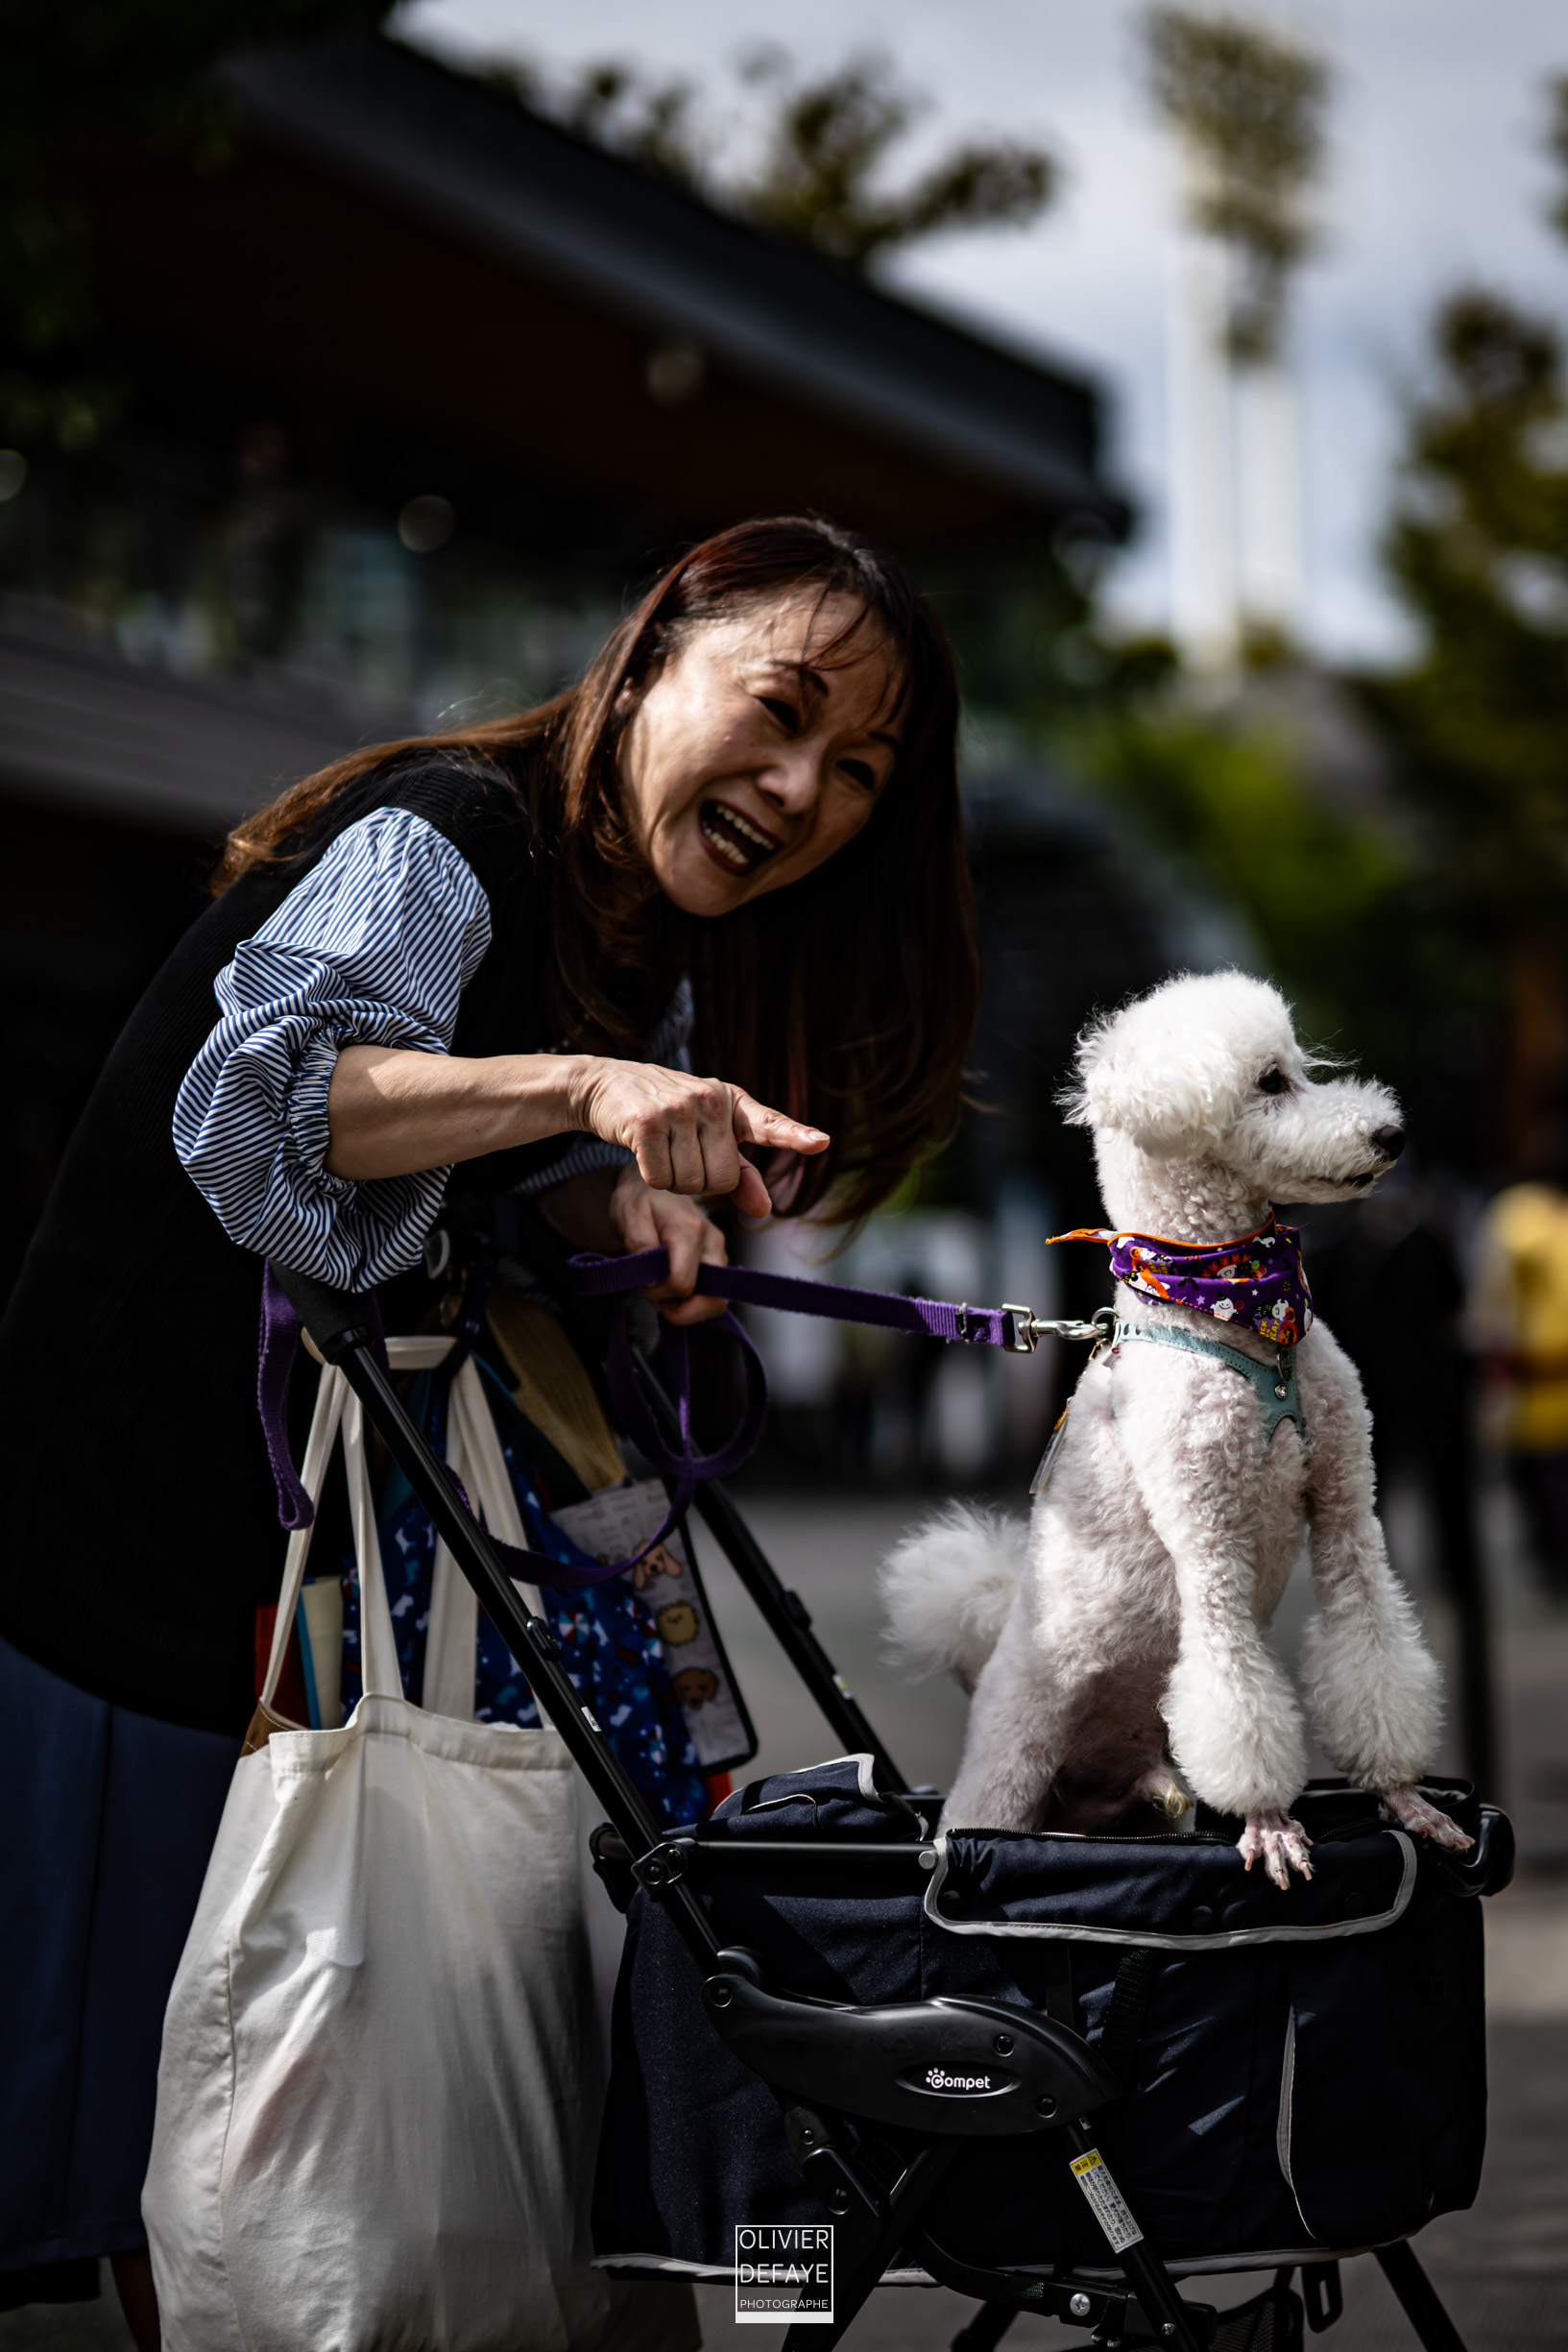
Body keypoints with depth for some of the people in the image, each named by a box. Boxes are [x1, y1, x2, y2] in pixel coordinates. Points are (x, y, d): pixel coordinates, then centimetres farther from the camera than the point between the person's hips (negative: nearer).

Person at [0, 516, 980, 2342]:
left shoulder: (659, 958, 9)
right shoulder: (445, 840, -18)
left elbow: (526, 1194, 4)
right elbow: (254, 1098, -34)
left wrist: (633, 1205, -17)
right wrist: (583, 1085, -46)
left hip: (355, 1573, 8)